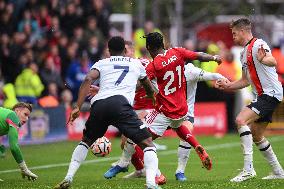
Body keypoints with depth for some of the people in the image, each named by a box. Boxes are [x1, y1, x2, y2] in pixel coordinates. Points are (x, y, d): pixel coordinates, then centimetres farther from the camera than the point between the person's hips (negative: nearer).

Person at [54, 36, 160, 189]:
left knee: (86, 141, 29)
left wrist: (77, 107, 1)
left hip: (98, 104, 2)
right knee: (148, 144, 0)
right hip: (120, 102, -2)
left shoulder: (101, 63, 28)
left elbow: (88, 80, 6)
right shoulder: (135, 63, 31)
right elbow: (149, 89, 48)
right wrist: (152, 97, 72)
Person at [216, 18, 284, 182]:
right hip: (262, 95, 11)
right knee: (256, 136, 15)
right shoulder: (244, 52, 19)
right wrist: (227, 85, 19)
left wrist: (263, 59, -53)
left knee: (241, 120, -23)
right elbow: (246, 81, 27)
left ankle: (248, 168, -26)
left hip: (271, 93, -11)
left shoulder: (258, 44, -12)